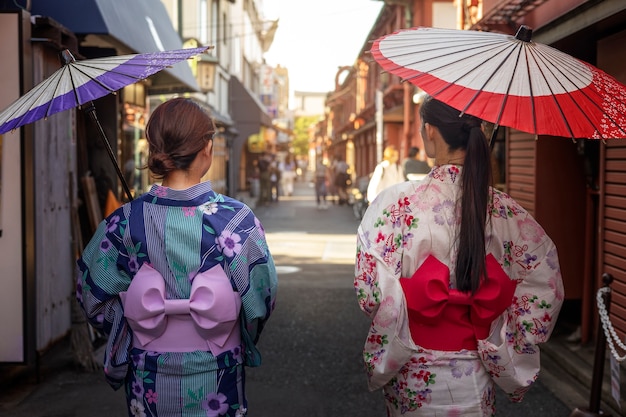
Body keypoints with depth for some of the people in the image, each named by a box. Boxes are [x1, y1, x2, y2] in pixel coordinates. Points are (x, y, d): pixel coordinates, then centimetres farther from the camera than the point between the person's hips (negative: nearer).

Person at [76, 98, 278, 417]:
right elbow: (261, 296, -10)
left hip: (148, 381, 2)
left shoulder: (124, 223, -13)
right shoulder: (237, 219, -17)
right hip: (216, 379, -1)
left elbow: (92, 294, -2)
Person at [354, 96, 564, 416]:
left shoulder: (397, 202, -18)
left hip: (412, 377, -2)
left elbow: (370, 292, -21)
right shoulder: (504, 210, -9)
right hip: (475, 379, 2)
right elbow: (547, 286, -6)